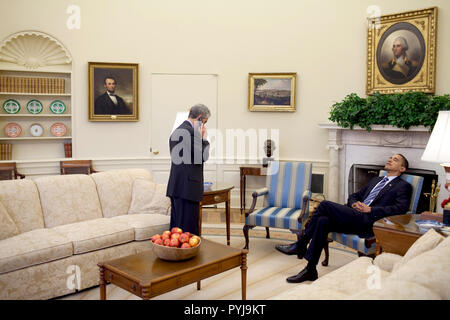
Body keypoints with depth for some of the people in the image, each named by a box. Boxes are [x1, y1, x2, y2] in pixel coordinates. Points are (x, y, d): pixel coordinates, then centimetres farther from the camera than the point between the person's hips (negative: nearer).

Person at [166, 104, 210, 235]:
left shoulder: (176, 131, 17)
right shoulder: (190, 131, -14)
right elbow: (203, 156, -13)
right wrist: (204, 139, -3)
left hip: (175, 187, 10)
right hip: (187, 188, -10)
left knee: (176, 226, 15)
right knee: (188, 229, -4)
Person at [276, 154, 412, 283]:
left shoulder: (404, 186, 10)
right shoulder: (375, 180, 32)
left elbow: (401, 208, -9)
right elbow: (354, 195, 31)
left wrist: (370, 209, -14)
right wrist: (354, 203, 5)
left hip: (368, 222, -7)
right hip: (355, 217, 7)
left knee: (325, 205, -22)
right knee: (323, 221, -23)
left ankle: (300, 245, -14)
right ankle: (310, 270, -18)